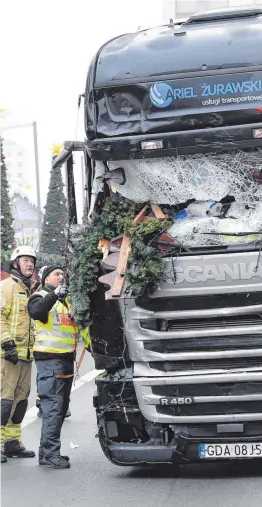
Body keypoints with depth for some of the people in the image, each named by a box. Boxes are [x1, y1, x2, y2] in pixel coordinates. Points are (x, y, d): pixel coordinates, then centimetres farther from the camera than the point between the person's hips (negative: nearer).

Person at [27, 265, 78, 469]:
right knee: (53, 406, -13)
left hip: (66, 358, 9)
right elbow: (35, 311, -26)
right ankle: (50, 453, -14)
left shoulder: (66, 299, 21)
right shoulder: (41, 296, -3)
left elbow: (78, 322, 27)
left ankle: (47, 451, 18)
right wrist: (54, 295, -37)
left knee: (61, 407, 11)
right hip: (49, 358, -9)